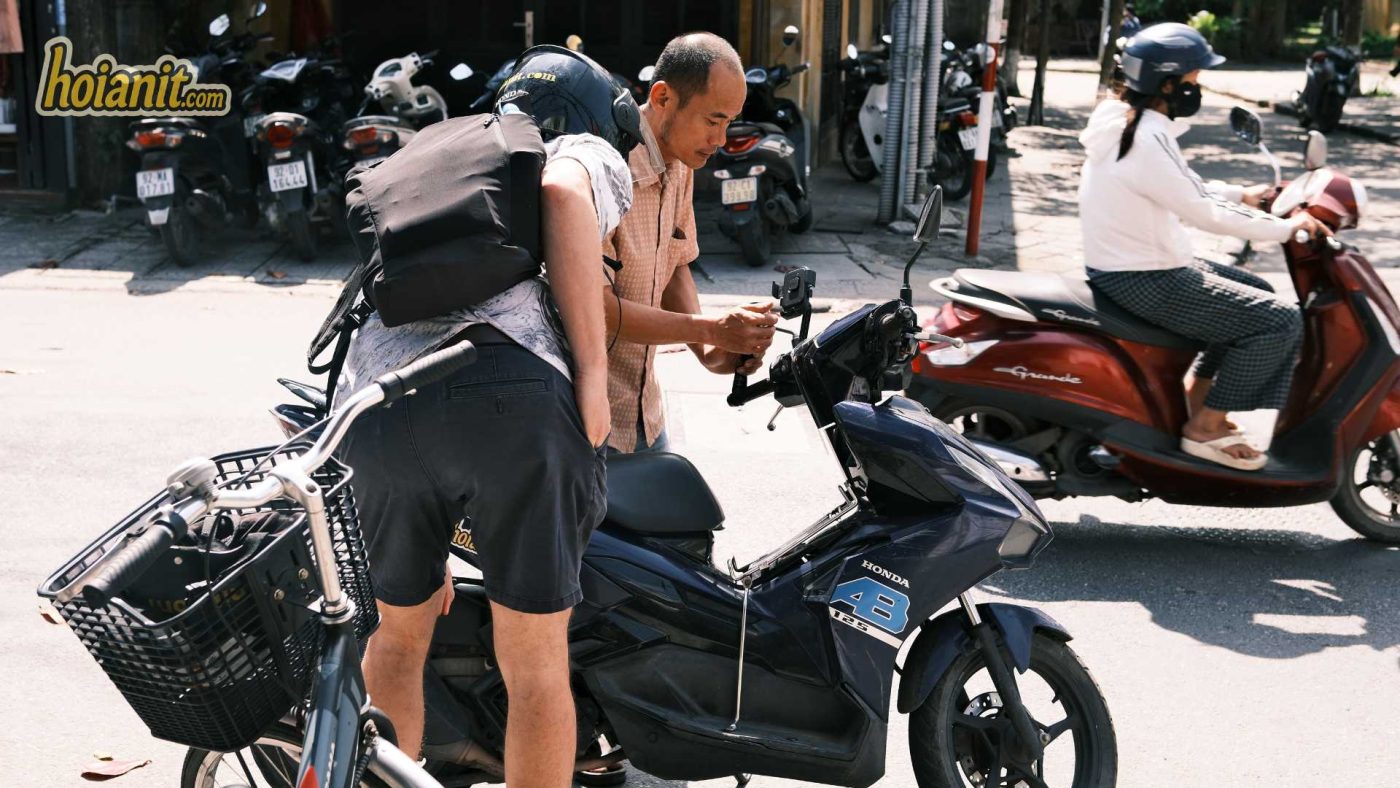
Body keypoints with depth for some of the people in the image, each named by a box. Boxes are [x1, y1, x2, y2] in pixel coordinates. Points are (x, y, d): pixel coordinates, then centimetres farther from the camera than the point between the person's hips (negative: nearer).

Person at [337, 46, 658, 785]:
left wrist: (430, 549, 44)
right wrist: (593, 368, -6)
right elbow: (561, 191, -6)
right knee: (535, 664, 8)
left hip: (377, 398, 6)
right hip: (512, 393, -5)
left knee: (400, 633, 26)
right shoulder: (590, 156, 22)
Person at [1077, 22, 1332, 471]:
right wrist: (1286, 228, -12)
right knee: (1280, 321, -10)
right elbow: (1204, 214, -22)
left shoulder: (1124, 122, 7)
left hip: (1129, 267, 11)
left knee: (1256, 293, 24)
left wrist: (1242, 195, 12)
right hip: (1144, 282, -11)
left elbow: (1185, 190, 19)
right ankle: (1205, 428, -1)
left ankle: (1197, 396, 28)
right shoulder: (1148, 141, -25)